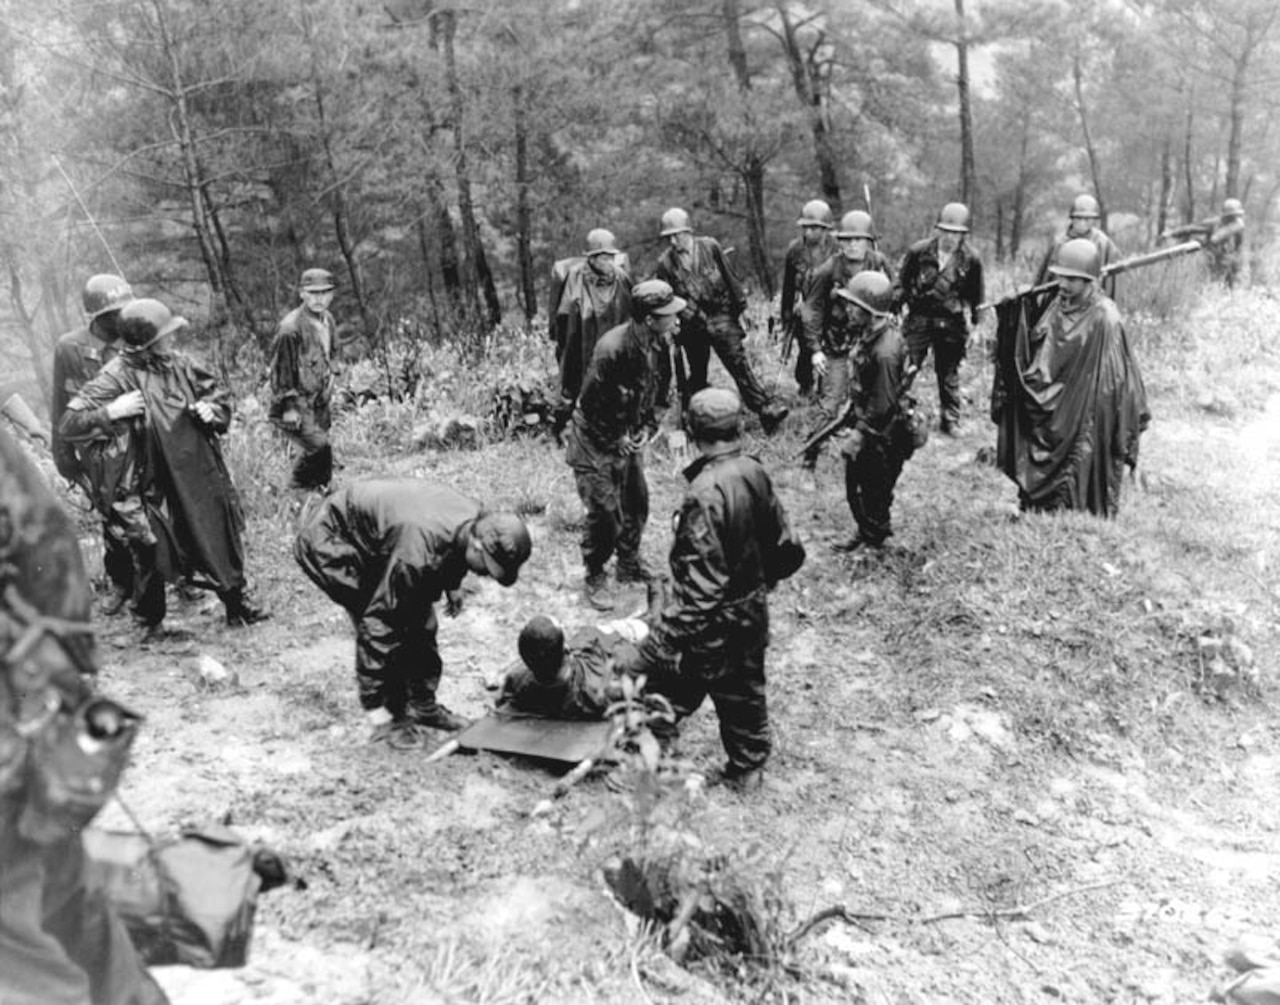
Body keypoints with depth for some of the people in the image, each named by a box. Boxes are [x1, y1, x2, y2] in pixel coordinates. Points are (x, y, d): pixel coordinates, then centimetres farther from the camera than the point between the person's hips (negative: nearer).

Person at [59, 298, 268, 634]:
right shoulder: (117, 378, -15)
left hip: (198, 476, 5)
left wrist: (213, 410, -4)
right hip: (154, 487, -5)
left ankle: (237, 602, 31)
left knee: (222, 536, 13)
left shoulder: (180, 364, 2)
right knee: (153, 555, 4)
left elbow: (219, 393, 17)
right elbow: (70, 424, -14)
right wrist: (112, 413, -26)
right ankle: (150, 622, 26)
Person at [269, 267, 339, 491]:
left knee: (318, 452, 9)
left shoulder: (328, 321, 9)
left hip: (318, 404, 8)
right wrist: (288, 407, -16)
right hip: (295, 406, -8)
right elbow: (281, 369, -14)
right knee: (319, 448, -18)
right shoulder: (290, 328, -18)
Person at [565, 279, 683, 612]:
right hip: (595, 440, -8)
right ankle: (594, 580, 12)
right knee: (604, 512, -6)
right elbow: (590, 403, -22)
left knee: (637, 503, 14)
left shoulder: (656, 344, -6)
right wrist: (615, 440, -14)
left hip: (628, 437, 8)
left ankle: (629, 565, 35)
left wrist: (647, 428, -1)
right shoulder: (612, 349, -30)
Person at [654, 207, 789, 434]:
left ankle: (767, 408, -9)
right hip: (691, 326, 1)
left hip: (722, 317, -1)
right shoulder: (665, 263, -3)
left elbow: (730, 279, 4)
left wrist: (739, 309, 6)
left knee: (738, 363, -8)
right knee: (695, 373, 11)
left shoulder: (710, 247, -3)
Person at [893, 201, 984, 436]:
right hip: (919, 318, -1)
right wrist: (894, 309, 0)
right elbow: (902, 282, 4)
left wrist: (973, 325, 8)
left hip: (952, 323, 1)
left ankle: (951, 420, 23)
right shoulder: (919, 251, -7)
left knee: (949, 374, 10)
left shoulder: (971, 260, -5)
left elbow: (974, 297, 7)